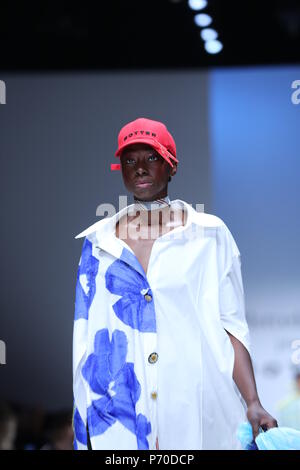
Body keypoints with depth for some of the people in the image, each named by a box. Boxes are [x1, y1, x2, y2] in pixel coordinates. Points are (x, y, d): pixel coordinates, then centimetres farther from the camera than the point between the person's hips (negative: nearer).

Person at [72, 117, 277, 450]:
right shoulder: (98, 242, 10)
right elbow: (86, 336, 11)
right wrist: (86, 418, 6)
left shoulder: (209, 234, 5)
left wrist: (252, 404, -10)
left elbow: (230, 326, 0)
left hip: (196, 413, -1)